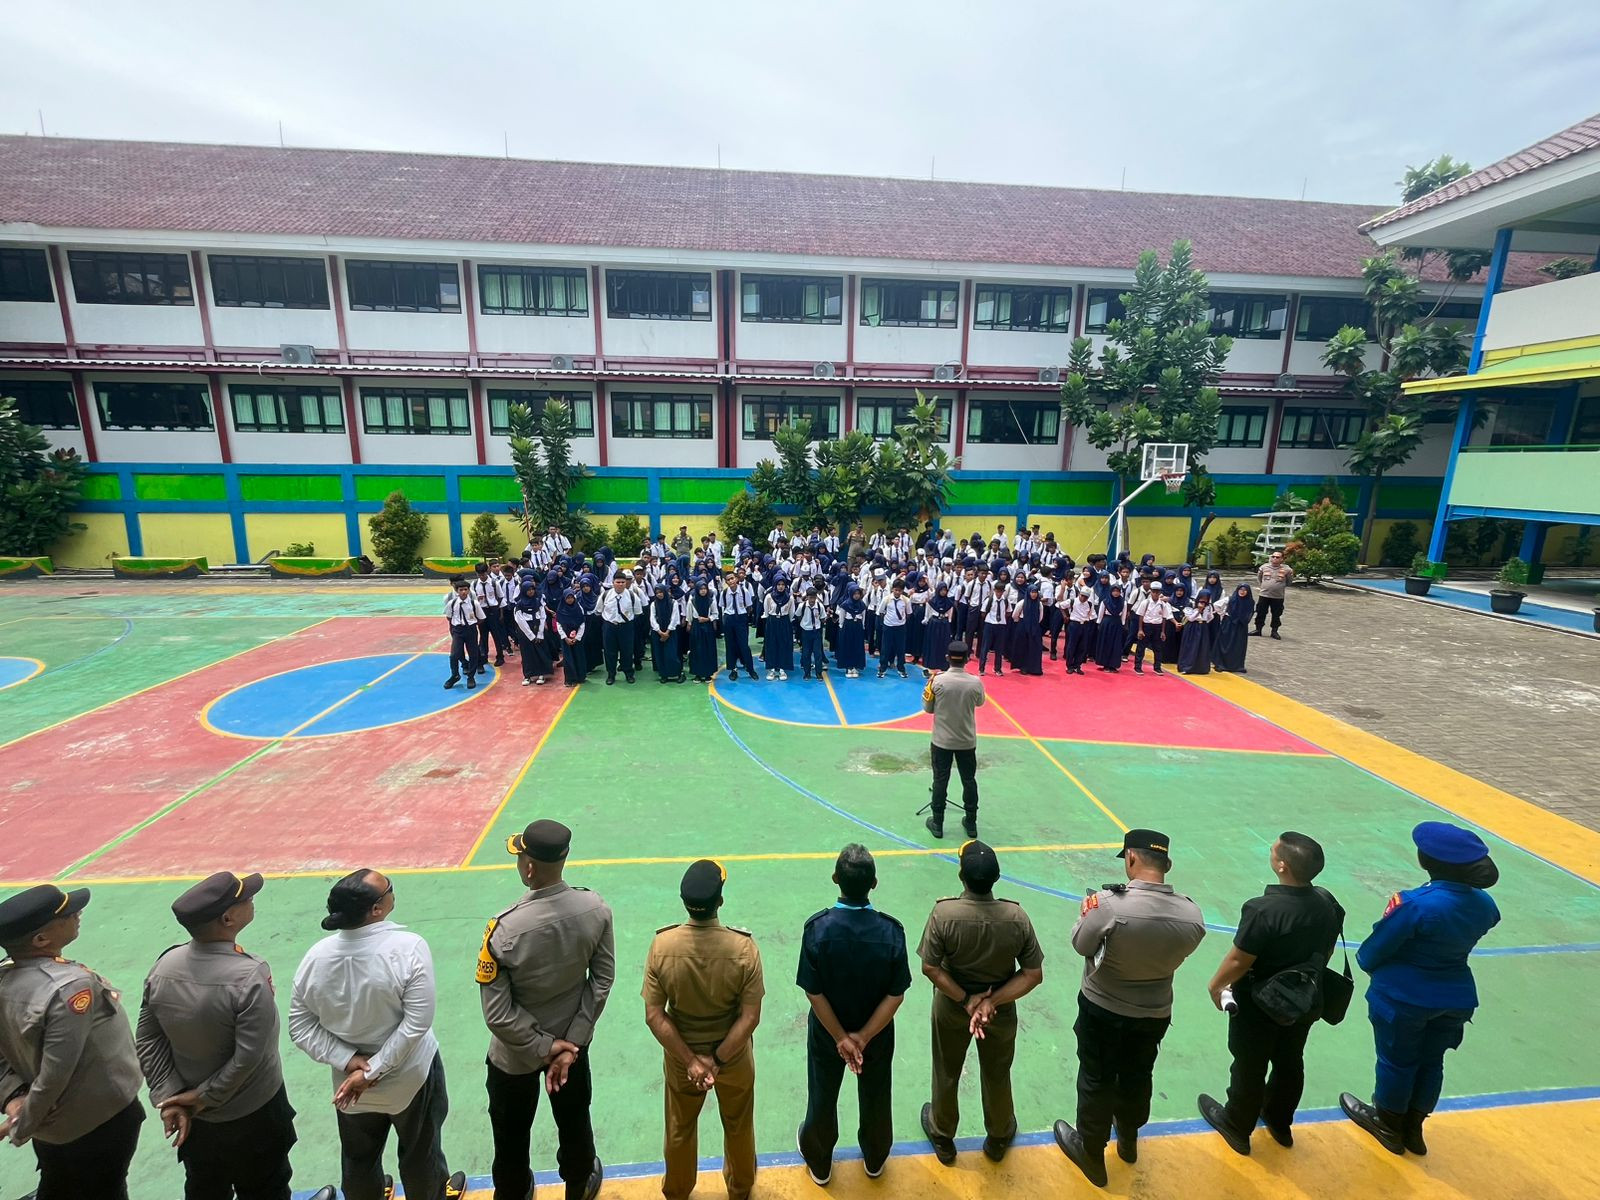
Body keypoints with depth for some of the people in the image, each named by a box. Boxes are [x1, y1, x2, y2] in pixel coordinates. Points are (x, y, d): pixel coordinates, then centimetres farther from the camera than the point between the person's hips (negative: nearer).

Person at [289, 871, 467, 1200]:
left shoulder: (316, 956, -17)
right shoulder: (408, 947, -29)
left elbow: (299, 1026, -9)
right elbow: (417, 1022, -28)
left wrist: (347, 1060, -10)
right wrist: (373, 1072, -15)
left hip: (348, 1082, 3)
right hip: (410, 1075, -3)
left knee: (358, 1160, 30)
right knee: (419, 1152, 25)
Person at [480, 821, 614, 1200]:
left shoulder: (505, 930, -33)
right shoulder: (596, 910, -23)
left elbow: (497, 1015, -24)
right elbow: (602, 981, -14)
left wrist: (544, 1046, -11)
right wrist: (570, 1043, -7)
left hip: (516, 1053, -3)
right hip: (572, 1039, 3)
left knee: (512, 1134, 27)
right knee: (574, 1122, 30)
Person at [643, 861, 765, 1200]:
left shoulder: (662, 945, -26)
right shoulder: (744, 947, -29)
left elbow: (654, 1016, -20)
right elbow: (750, 1017, -23)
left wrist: (690, 1060, -14)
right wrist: (718, 1059, -14)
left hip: (680, 1054, 1)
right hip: (733, 1054, 0)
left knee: (679, 1129, 30)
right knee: (739, 1127, 29)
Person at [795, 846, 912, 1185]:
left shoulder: (817, 928, -29)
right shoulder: (892, 930, -26)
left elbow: (814, 992, -22)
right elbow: (896, 995, -20)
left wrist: (841, 1037, -12)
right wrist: (863, 1036, -13)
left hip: (826, 1034, -1)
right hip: (878, 1034, 1)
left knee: (823, 1098, 26)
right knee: (876, 1098, 28)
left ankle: (819, 1162, 51)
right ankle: (875, 1159, 53)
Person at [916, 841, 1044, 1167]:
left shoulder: (944, 913, -30)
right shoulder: (1017, 917, -24)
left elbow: (930, 967, -24)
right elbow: (1034, 974, -18)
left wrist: (966, 1000, -16)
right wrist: (992, 1001, -19)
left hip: (951, 1006, -1)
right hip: (1002, 1010, 1)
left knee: (946, 1075, 25)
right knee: (997, 1076, 28)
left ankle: (943, 1139, 49)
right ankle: (998, 1138, 53)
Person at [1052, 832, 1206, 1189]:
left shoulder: (1110, 904, -33)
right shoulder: (1192, 915, -20)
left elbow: (1081, 945, -17)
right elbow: (1175, 955, -2)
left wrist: (1087, 913, 1)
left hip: (1102, 1011, -4)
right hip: (1155, 1014, 4)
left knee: (1097, 1081, 20)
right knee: (1137, 1078, 29)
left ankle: (1091, 1154, 41)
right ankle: (1128, 1141, 54)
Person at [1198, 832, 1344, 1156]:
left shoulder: (1264, 911, -35)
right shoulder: (1327, 903, -14)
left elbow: (1238, 961, -26)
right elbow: (1326, 952, 3)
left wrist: (1216, 985, -6)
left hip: (1259, 1007, -6)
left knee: (1249, 1069, 16)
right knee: (1290, 1064, 27)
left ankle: (1236, 1127, 38)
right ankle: (1280, 1123, 50)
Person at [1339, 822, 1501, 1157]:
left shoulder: (1415, 904, -31)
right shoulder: (1484, 905, -12)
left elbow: (1371, 953, -19)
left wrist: (1365, 962, 3)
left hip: (1403, 998, -5)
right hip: (1456, 999, 5)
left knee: (1396, 1062, 18)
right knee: (1431, 1062, 24)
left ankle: (1389, 1127, 39)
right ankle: (1413, 1129, 44)